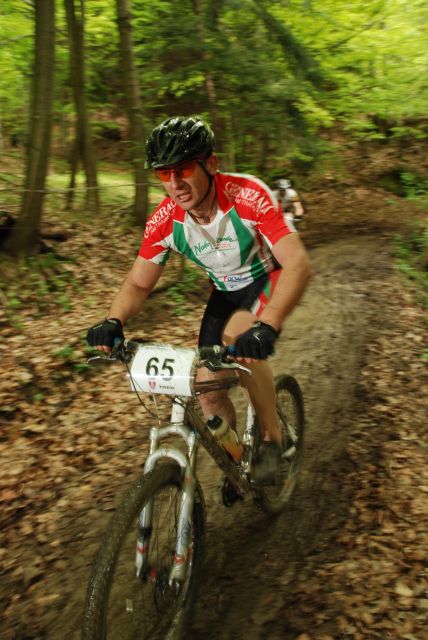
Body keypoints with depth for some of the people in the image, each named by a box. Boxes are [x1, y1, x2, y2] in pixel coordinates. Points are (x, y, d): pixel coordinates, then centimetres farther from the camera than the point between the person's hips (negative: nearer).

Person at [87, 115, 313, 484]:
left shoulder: (248, 196, -33)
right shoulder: (164, 221, -20)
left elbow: (299, 265, -41)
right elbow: (138, 284, -11)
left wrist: (267, 326, -56)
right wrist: (113, 321, -33)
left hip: (271, 278, -4)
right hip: (227, 290, 5)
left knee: (239, 334, -35)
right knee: (208, 390, -3)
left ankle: (273, 439, -12)